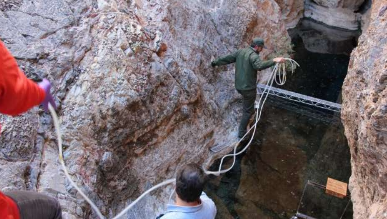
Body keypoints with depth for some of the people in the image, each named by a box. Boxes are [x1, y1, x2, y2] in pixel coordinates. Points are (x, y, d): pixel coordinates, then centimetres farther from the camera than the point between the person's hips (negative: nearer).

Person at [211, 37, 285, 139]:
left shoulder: (241, 51, 5)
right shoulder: (253, 55, -19)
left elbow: (227, 58, 13)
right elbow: (259, 65, -39)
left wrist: (216, 62, 25)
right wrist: (274, 61, -41)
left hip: (239, 86, 8)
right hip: (248, 87, -8)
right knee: (248, 110, 3)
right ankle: (242, 133, 9)